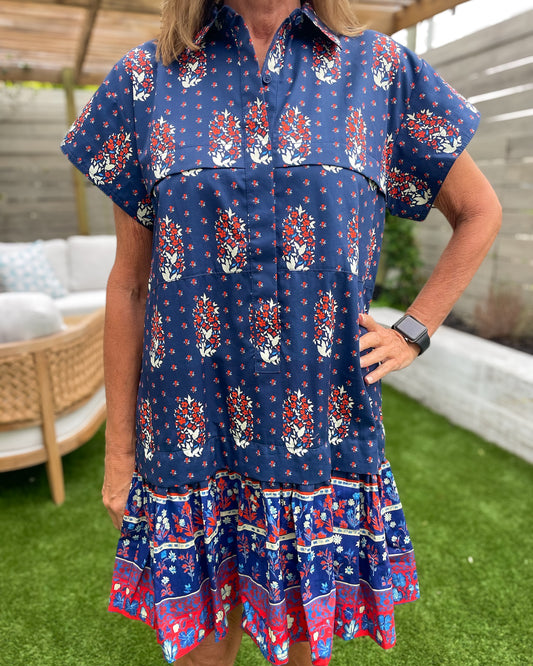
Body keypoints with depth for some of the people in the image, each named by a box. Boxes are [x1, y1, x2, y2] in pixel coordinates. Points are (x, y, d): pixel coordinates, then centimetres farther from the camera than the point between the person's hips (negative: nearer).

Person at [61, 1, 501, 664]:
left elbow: (479, 212, 15)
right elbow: (129, 284, 3)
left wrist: (411, 333, 4)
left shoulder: (377, 69, 4)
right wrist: (119, 453, 5)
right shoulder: (148, 79, 4)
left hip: (321, 428, 1)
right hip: (194, 428, 1)